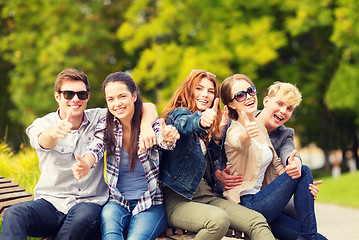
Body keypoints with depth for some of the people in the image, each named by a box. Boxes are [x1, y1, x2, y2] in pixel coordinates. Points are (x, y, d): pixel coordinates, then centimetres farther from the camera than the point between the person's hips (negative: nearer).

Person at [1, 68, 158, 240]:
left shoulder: (99, 119, 5)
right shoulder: (43, 124, 2)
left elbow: (147, 108, 4)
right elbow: (43, 140, -24)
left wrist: (145, 128, -20)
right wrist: (54, 132, -49)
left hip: (89, 202, 0)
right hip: (50, 201, 0)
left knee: (85, 217, -38)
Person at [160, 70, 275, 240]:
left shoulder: (208, 129, 21)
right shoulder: (178, 114, -3)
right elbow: (186, 123, -28)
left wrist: (217, 134, 5)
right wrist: (201, 121, -52)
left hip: (206, 195, 7)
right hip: (178, 199, -7)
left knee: (257, 221, -14)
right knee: (219, 220, -37)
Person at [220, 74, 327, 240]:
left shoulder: (259, 125, 13)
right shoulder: (235, 132, -12)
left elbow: (276, 164, 14)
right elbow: (240, 141, -38)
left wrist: (294, 164, -9)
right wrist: (246, 135, -62)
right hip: (247, 205, -7)